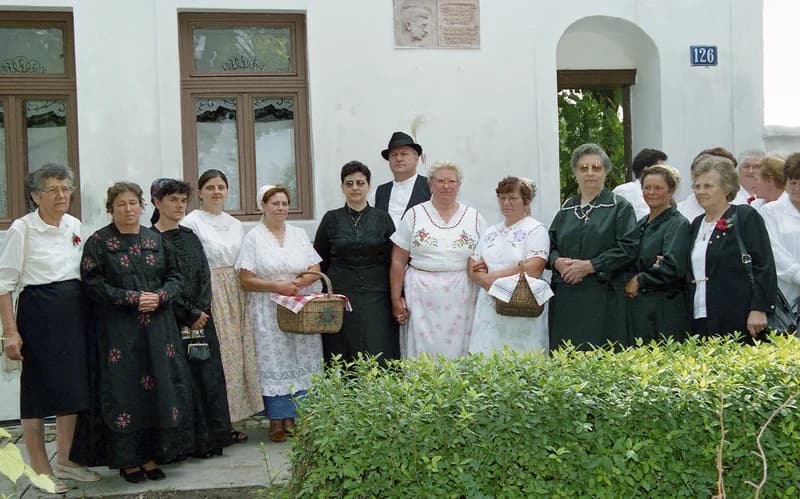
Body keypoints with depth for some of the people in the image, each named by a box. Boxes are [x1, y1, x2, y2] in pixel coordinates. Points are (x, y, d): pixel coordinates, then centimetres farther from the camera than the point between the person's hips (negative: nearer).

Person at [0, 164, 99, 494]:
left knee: (73, 388, 10)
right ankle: (40, 469, 13)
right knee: (38, 390, 1)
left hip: (75, 312, 6)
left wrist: (87, 314, 11)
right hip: (38, 312, -6)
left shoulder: (74, 225, 8)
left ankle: (64, 461, 25)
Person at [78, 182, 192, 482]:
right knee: (124, 390, -3)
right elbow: (92, 283, -8)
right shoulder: (99, 242, 0)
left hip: (157, 327, 4)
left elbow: (175, 277, 11)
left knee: (158, 387, 2)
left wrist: (160, 296, -9)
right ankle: (126, 460, 6)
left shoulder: (156, 239, 11)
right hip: (118, 330, -4)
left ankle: (151, 455, 12)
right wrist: (132, 298, -15)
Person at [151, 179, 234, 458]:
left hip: (201, 318, 6)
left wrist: (201, 311, -5)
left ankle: (214, 435, 11)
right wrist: (189, 314, -10)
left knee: (209, 375, 4)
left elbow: (204, 275, 10)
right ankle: (196, 441, 4)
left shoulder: (189, 237, 15)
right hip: (172, 321, -6)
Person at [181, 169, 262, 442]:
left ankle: (232, 420, 14)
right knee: (214, 355, -7)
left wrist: (247, 295, 9)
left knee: (237, 352, 6)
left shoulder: (235, 224, 15)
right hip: (208, 294, -6)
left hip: (236, 295, 6)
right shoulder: (191, 222, -3)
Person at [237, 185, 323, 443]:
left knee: (302, 361, 2)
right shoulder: (254, 237, 1)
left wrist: (297, 283, -11)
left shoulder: (299, 234, 12)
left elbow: (316, 270, 8)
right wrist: (277, 286, -15)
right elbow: (246, 280, -5)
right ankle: (277, 420, 4)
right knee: (274, 363, -3)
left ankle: (296, 417, 10)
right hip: (269, 312, -3)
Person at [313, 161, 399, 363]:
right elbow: (319, 261, 11)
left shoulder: (382, 218, 5)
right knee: (343, 360, 0)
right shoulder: (332, 219, 6)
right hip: (340, 296, 0)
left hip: (376, 297, 0)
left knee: (378, 355, -5)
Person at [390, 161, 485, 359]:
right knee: (422, 353, -2)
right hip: (421, 297, -1)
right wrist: (396, 300, 0)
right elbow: (398, 262, 5)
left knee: (457, 352, 1)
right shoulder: (414, 215, 6)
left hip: (461, 298, 1)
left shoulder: (474, 218, 9)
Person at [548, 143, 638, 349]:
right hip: (566, 299, 4)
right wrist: (557, 262, -5)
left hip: (603, 300, -4)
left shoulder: (619, 207, 2)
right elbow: (550, 245, 17)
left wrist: (590, 266, -13)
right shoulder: (567, 209, 16)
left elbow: (627, 249, -8)